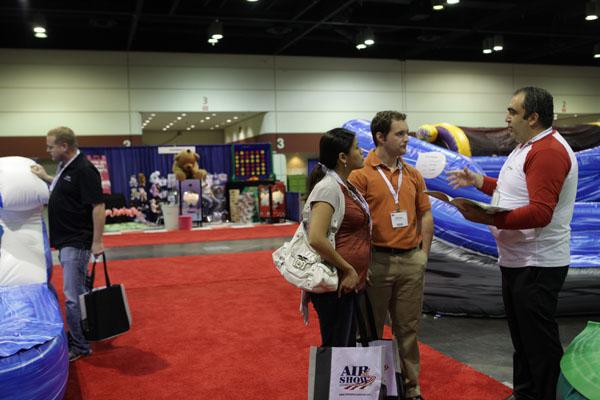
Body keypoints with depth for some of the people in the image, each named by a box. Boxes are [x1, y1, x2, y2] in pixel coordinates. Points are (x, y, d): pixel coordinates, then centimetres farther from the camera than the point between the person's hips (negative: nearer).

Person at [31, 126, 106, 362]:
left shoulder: (84, 170, -19)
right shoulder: (65, 166, 10)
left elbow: (98, 205, -21)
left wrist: (97, 242, -22)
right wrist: (46, 178, 15)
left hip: (76, 242, -10)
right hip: (65, 241, 10)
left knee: (73, 296, -5)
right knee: (76, 292, 20)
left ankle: (80, 346, 6)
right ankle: (78, 335, 33)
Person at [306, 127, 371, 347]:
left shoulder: (346, 186, 12)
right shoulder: (328, 187, -18)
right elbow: (316, 239, -28)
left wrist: (357, 271, 12)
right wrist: (348, 270, -19)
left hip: (351, 282, 9)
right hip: (335, 286, -9)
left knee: (349, 346, 19)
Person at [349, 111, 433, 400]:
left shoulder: (413, 175, 9)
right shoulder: (361, 174, -7)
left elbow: (425, 215, 12)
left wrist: (423, 253, 7)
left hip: (411, 261, 4)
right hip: (377, 261, -4)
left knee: (408, 328, 14)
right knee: (371, 329, 10)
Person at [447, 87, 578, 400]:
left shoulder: (548, 151, -21)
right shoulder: (527, 147, 14)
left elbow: (540, 213, -29)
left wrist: (488, 218, -34)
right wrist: (478, 181, 18)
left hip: (537, 265, -11)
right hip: (517, 260, 11)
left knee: (539, 342, 1)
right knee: (521, 336, 21)